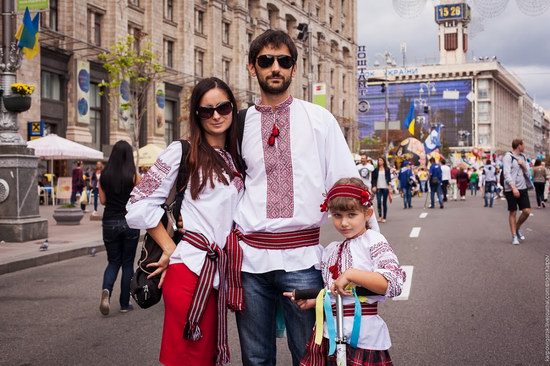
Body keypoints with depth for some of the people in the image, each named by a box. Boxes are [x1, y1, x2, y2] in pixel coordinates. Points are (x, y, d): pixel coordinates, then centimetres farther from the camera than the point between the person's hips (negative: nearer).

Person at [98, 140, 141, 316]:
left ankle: (106, 290, -14)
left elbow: (103, 200, 5)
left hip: (109, 222, 2)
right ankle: (124, 304, 13)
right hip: (130, 222, -2)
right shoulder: (133, 175, -8)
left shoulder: (104, 175, 0)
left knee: (113, 262, 14)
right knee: (127, 263, 9)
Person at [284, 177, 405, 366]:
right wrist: (311, 300, 1)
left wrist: (350, 274, -23)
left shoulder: (373, 241, -7)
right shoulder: (331, 250, 12)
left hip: (363, 335, -5)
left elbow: (393, 283, -19)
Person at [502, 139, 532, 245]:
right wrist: (514, 188, -23)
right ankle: (514, 236, 8)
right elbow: (507, 174, -15)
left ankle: (518, 228, 23)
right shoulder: (508, 157, -8)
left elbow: (527, 172, 13)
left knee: (527, 211, -1)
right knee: (512, 212, 1)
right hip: (511, 189, -6)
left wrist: (524, 165, -7)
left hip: (523, 188, 6)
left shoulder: (523, 157, 13)